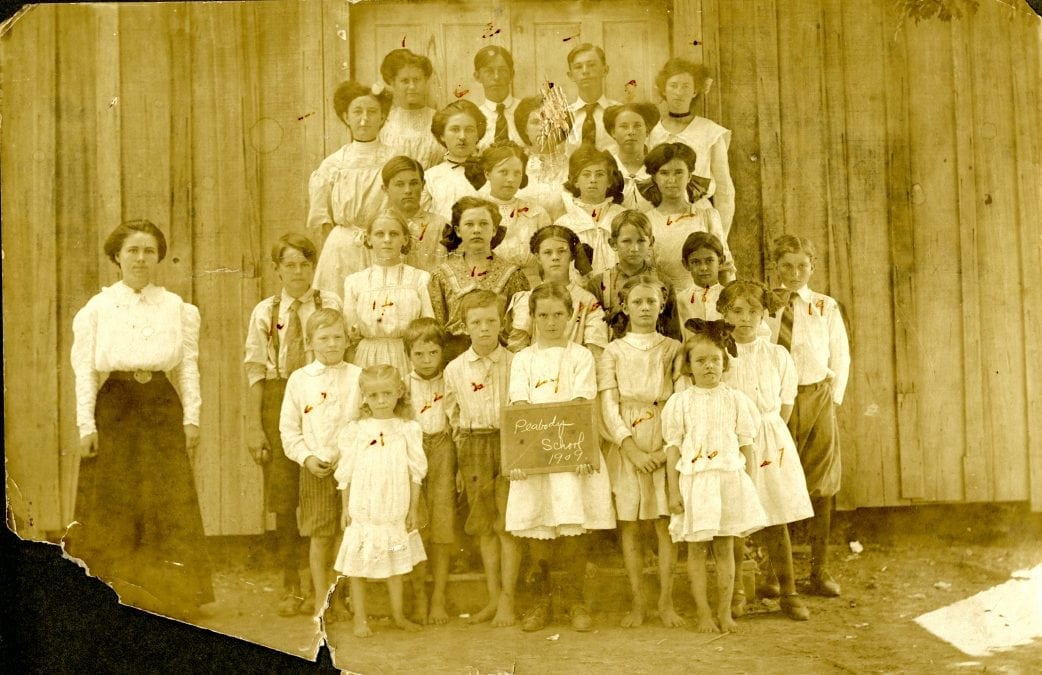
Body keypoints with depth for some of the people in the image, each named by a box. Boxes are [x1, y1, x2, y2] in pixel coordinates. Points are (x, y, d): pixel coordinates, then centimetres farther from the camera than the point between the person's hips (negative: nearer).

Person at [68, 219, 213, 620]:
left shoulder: (176, 308, 9)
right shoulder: (97, 308, 5)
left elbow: (188, 366, 7)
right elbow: (84, 369, 2)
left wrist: (191, 418, -1)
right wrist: (86, 424, -5)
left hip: (162, 409, 1)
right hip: (114, 409, -1)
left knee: (168, 503, -1)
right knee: (112, 504, 1)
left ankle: (167, 598, 8)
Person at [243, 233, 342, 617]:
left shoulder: (330, 305, 3)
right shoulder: (264, 312, 7)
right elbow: (256, 370, 4)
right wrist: (254, 425, -3)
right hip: (278, 401, 1)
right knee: (283, 498, 4)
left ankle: (318, 585, 15)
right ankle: (291, 586, 17)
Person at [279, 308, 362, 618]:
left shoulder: (358, 377, 0)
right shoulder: (299, 379, 2)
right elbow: (289, 428, 4)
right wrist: (306, 457, -9)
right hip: (315, 470, 0)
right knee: (320, 537, 7)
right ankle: (321, 601, 20)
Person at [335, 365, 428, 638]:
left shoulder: (408, 429, -3)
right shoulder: (355, 431, -4)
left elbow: (416, 472, 1)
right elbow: (345, 473, 2)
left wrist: (414, 509, 0)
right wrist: (345, 508, 1)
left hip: (395, 511, 1)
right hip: (363, 511, -1)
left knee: (396, 564, 14)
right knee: (358, 566, 5)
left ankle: (399, 615, 29)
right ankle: (360, 619, 18)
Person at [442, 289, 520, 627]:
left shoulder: (515, 363, -2)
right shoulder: (454, 369, 3)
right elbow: (453, 416, 11)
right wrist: (461, 458, 8)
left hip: (509, 443, -2)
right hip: (473, 447, 2)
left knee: (506, 524, -3)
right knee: (484, 526, 9)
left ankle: (507, 599, 7)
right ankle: (493, 598, 19)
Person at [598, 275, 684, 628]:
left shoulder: (673, 349, 7)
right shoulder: (614, 351, 7)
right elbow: (608, 407, -1)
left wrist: (669, 449, -11)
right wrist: (632, 449, -12)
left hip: (666, 446, 0)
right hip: (626, 445, 0)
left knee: (665, 523, -3)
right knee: (629, 526, 3)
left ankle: (666, 601, 6)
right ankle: (638, 602, 11)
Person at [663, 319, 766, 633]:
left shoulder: (736, 400, 4)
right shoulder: (680, 402, 0)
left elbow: (746, 445, 8)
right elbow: (673, 448, 0)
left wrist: (747, 484, 5)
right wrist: (673, 490, -4)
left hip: (730, 479, 1)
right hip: (694, 481, -1)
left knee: (725, 548, 6)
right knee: (696, 548, 4)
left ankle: (724, 612, 16)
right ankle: (703, 613, 12)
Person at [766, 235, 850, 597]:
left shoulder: (826, 306, 6)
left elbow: (841, 356, 7)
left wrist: (834, 398, 1)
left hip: (817, 397, 1)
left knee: (821, 486, 4)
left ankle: (820, 570, 13)